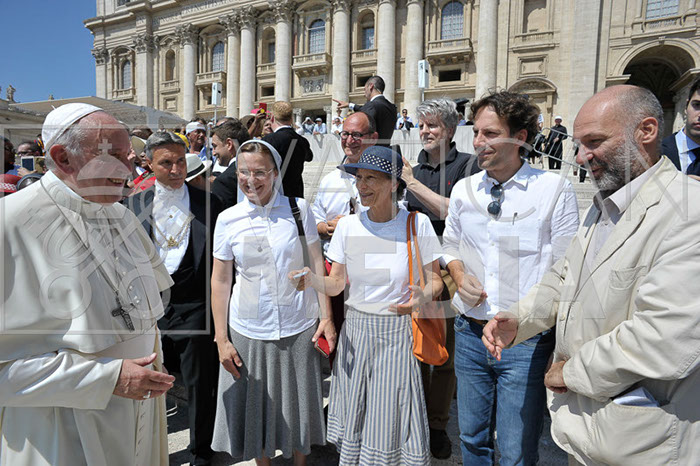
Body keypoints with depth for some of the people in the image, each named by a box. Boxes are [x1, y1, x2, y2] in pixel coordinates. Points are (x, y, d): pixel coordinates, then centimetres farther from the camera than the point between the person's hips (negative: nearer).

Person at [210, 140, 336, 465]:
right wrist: (221, 339, -1)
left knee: (299, 404, 14)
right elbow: (220, 281, 1)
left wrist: (326, 317, -4)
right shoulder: (228, 220, -2)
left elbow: (317, 265, 0)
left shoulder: (298, 208, -4)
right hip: (248, 330, 1)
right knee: (257, 405, 14)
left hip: (300, 328, 0)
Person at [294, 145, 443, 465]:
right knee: (354, 418, 11)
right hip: (355, 330, 3)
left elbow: (435, 280, 0)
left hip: (397, 333, -2)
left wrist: (423, 296, -22)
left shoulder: (417, 224, -9)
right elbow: (336, 284, 3)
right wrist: (311, 280, -18)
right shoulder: (347, 225, -2)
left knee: (394, 422, 4)